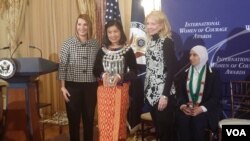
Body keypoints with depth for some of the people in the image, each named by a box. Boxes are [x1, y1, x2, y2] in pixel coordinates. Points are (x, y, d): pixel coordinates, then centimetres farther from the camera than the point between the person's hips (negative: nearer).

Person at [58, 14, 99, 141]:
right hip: (73, 86, -2)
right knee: (73, 118, 8)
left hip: (91, 86, 2)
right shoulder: (68, 43, -4)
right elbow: (62, 66, -3)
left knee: (89, 118, 12)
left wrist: (100, 85, 5)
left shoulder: (96, 44, 3)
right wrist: (63, 87, -7)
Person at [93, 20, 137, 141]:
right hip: (104, 91, 2)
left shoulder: (128, 50, -3)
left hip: (120, 91, -2)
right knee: (104, 123, 5)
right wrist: (103, 75, -14)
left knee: (118, 122, 6)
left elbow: (134, 72, -4)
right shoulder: (102, 50, 5)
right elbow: (95, 71, 7)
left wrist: (120, 77, -19)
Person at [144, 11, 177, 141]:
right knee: (158, 128, 15)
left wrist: (165, 95, -20)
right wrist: (147, 89, 9)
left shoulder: (167, 42, -12)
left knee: (166, 129, 2)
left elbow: (171, 70, -17)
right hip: (151, 92, 7)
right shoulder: (151, 42, 10)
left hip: (163, 93, -7)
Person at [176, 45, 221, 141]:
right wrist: (182, 105, -13)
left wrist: (202, 109, -21)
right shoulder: (186, 74, 13)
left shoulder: (213, 75, 0)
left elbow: (215, 97, -6)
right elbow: (181, 93, 8)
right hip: (187, 108, 3)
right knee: (182, 119, -29)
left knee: (197, 120, -33)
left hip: (205, 110, -3)